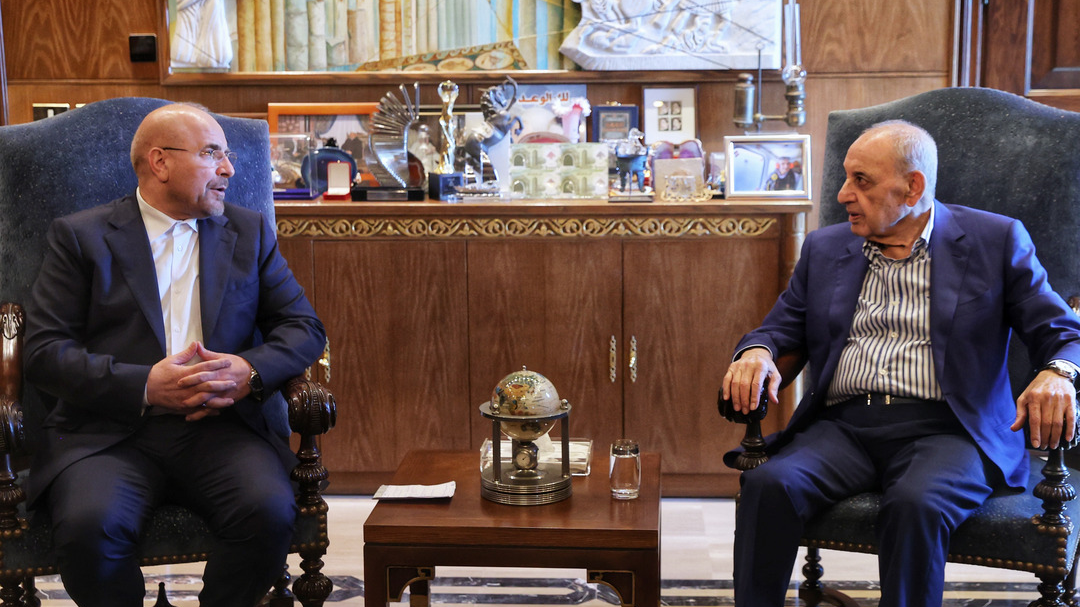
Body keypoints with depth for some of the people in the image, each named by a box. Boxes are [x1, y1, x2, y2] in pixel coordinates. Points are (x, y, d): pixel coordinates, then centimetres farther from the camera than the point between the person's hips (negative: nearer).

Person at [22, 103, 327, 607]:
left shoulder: (250, 233, 17)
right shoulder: (80, 236, 7)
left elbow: (304, 327, 12)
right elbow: (44, 351, -1)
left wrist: (251, 371, -10)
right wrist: (144, 386, -15)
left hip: (220, 427, 2)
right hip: (110, 430, -2)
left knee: (271, 512, -28)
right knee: (89, 525, -32)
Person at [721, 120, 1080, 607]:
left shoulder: (995, 242, 7)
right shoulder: (825, 248, 18)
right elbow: (782, 327, 18)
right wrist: (756, 352, -7)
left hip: (945, 428, -3)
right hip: (843, 427, 3)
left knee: (916, 504, -35)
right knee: (768, 484, -26)